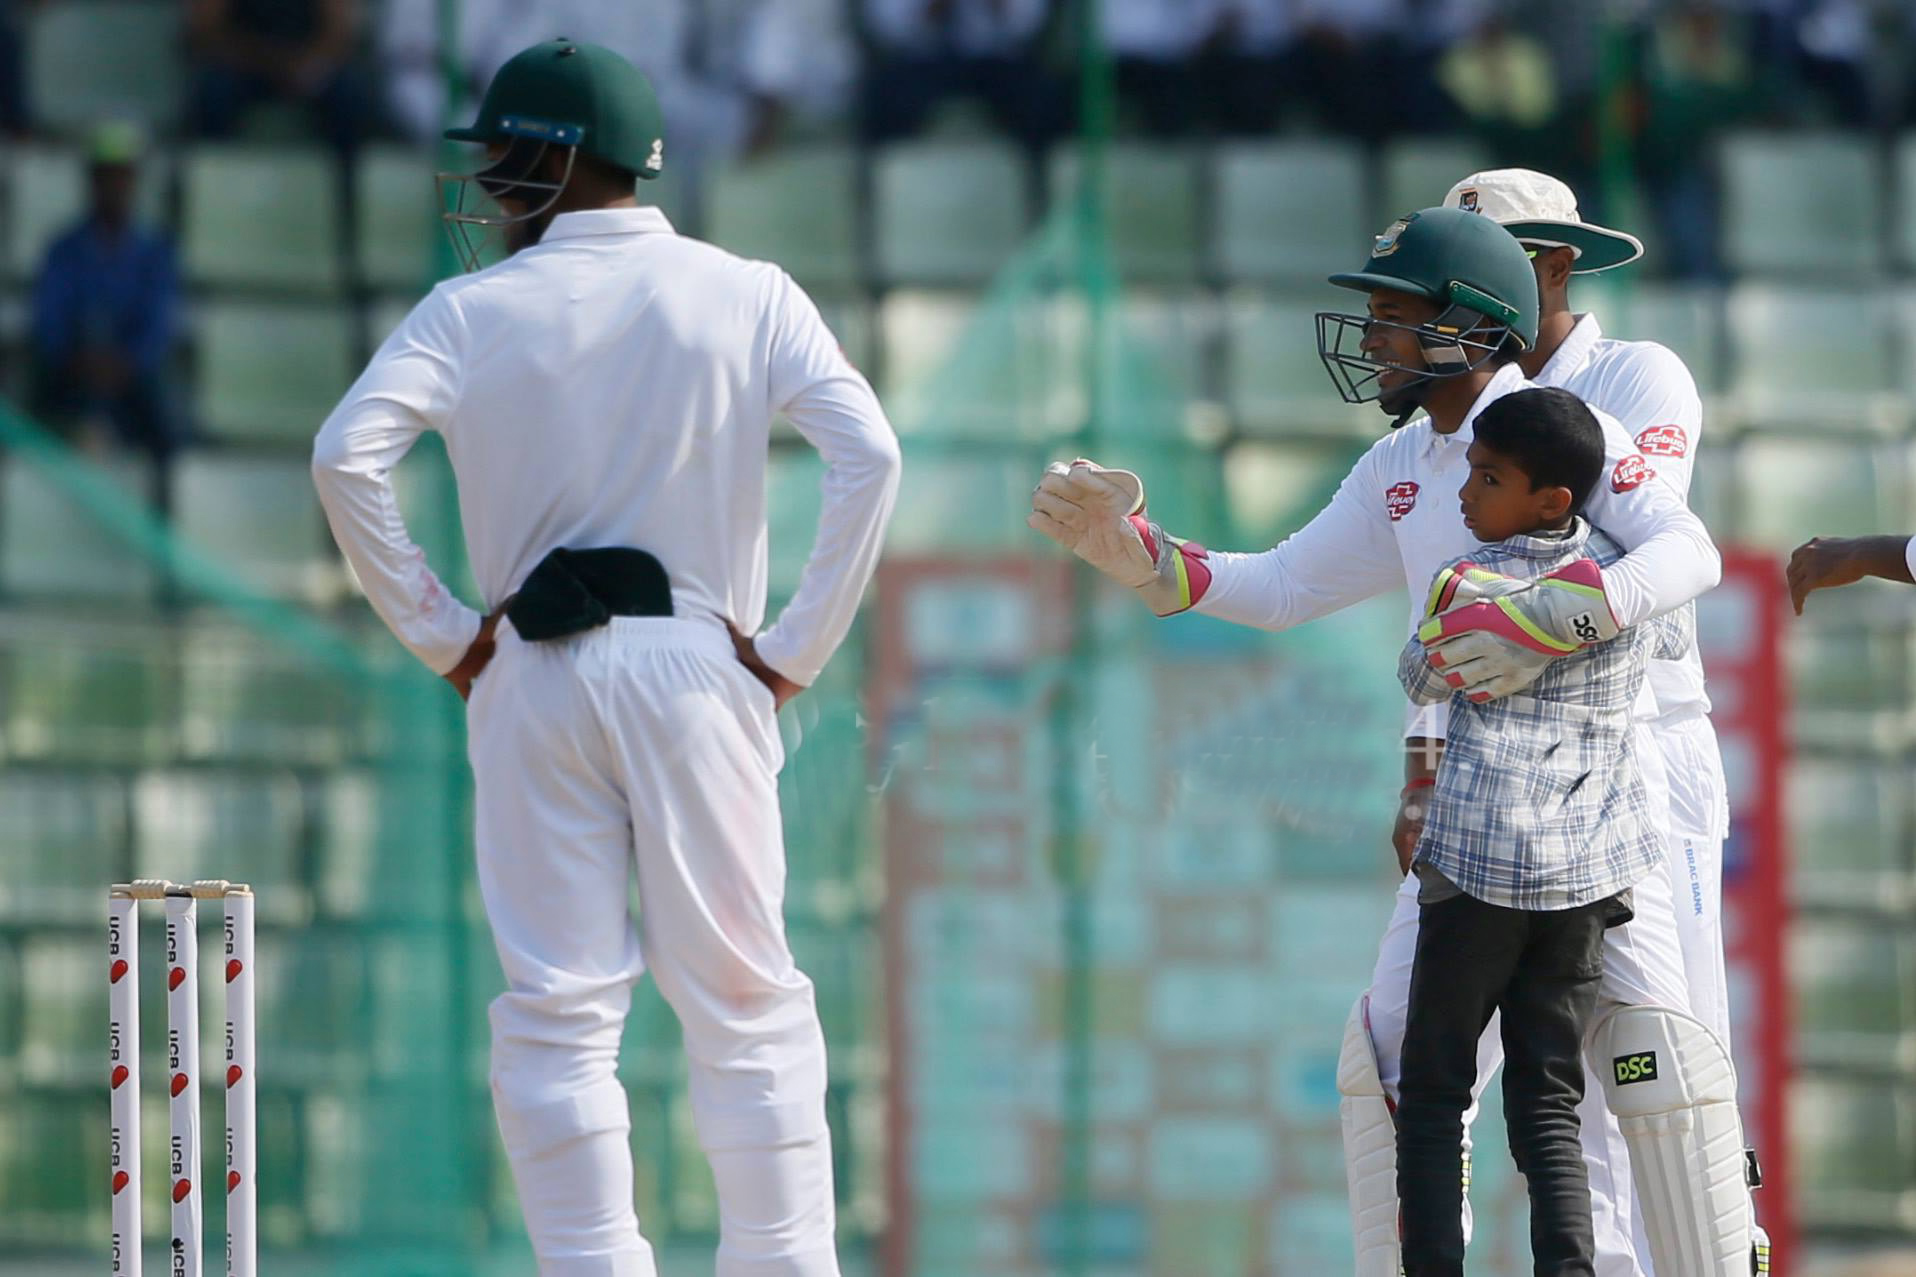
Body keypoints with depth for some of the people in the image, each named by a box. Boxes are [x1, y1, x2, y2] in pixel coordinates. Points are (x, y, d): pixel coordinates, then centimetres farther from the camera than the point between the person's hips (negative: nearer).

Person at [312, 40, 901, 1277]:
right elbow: (870, 455, -8)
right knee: (744, 1001, 4)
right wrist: (798, 648, -3)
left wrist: (437, 629, -3)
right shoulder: (746, 296, 4)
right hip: (698, 666, 0)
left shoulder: (474, 310, 2)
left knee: (556, 1009, 2)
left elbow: (347, 454, -11)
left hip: (529, 672, 0)